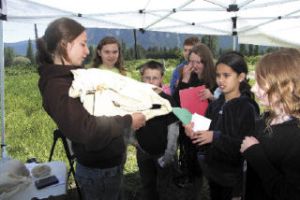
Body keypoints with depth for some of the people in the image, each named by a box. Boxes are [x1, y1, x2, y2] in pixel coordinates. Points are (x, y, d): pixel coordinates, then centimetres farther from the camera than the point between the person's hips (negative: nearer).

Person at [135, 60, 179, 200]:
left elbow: (173, 129, -13)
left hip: (162, 152, -3)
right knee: (147, 185, 21)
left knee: (163, 187, 14)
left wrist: (169, 154, -13)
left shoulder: (167, 101, -14)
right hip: (143, 152, 3)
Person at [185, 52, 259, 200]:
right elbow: (206, 134, 6)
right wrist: (194, 133, -14)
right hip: (213, 171, 6)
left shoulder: (248, 108, -15)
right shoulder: (215, 105, 3)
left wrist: (216, 137, -27)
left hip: (233, 177, -6)